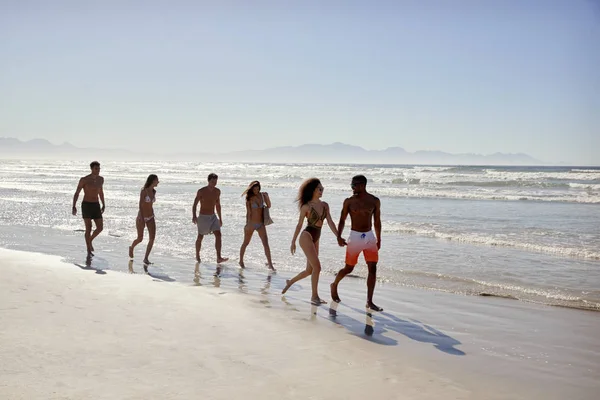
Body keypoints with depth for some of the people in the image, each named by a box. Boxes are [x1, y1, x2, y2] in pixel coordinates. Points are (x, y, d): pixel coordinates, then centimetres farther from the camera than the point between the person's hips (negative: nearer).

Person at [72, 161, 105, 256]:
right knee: (88, 228, -10)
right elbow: (77, 193, -7)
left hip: (96, 206, 5)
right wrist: (74, 207, -16)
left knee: (100, 228, 0)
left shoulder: (101, 179, 6)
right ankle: (89, 251, 1)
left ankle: (89, 240, 29)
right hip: (86, 205, -5)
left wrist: (103, 205, 22)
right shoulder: (84, 179, -10)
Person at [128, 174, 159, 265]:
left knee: (152, 238, -8)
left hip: (151, 218, 6)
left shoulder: (154, 191, 6)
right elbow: (141, 205, -19)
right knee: (140, 239, 4)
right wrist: (142, 219, -25)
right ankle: (132, 247, 37)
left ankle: (146, 258, -1)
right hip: (141, 217, -6)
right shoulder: (144, 191, -14)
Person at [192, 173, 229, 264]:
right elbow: (195, 204, -11)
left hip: (213, 217, 4)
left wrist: (220, 218, 16)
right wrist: (194, 216, -25)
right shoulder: (201, 191, -13)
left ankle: (219, 258, -18)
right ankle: (197, 256, 32)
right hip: (203, 217, -4)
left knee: (218, 235, -14)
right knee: (200, 237, 9)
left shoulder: (217, 191, 1)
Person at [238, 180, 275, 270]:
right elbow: (248, 212, -10)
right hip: (251, 223, -2)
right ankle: (241, 261, 32)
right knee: (246, 243, 14)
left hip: (261, 224, 2)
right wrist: (248, 224, -15)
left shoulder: (262, 195, 2)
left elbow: (269, 206, 5)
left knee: (266, 243, -8)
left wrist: (267, 197, -9)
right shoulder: (249, 198, -7)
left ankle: (270, 264, -9)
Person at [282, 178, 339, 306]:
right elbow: (299, 224, 1)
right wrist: (293, 242, 5)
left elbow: (330, 222, 1)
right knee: (317, 267, -14)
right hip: (306, 237, -7)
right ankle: (314, 296, -5)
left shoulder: (325, 205, 8)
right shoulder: (306, 206, -6)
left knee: (310, 270, 12)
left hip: (315, 240, 7)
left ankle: (290, 282, 36)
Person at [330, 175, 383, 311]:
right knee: (348, 268, 7)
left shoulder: (374, 201, 1)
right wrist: (339, 236, -10)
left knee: (373, 268, -6)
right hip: (355, 237, -1)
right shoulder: (349, 201, -2)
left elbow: (377, 221, 10)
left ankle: (369, 302, 0)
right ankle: (334, 285, 36)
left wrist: (378, 240, 14)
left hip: (370, 237, 2)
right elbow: (342, 220, 2)